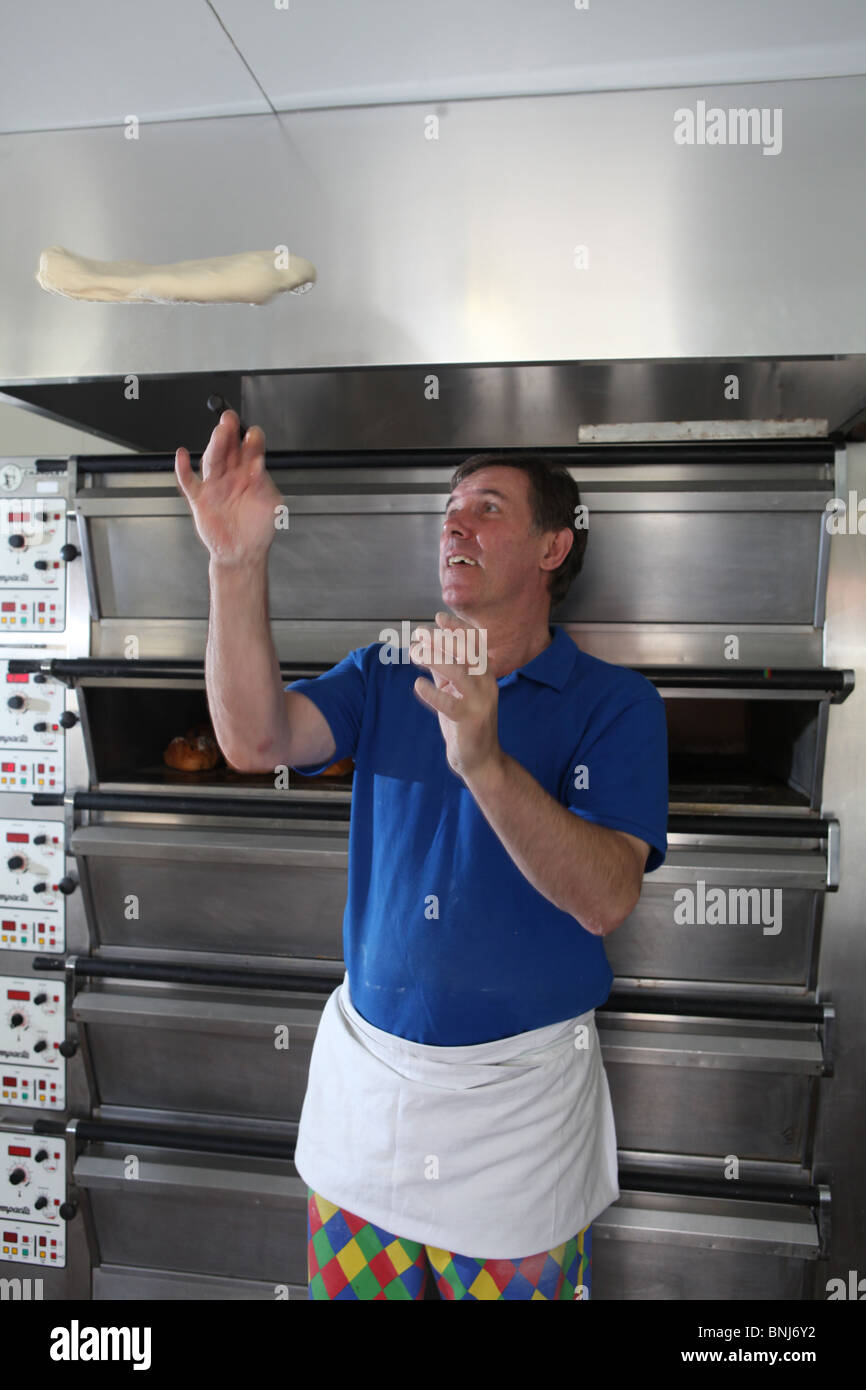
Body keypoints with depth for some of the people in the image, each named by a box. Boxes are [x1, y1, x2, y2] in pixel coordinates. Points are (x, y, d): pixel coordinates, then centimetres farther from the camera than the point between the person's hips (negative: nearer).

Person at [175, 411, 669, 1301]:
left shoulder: (614, 702, -10)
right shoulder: (385, 676, 1)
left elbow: (607, 899, -22)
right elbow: (254, 739, -16)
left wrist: (486, 763, -37)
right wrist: (238, 562, -27)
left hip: (521, 1089, -2)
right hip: (365, 1065, 3)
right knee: (348, 1282, 21)